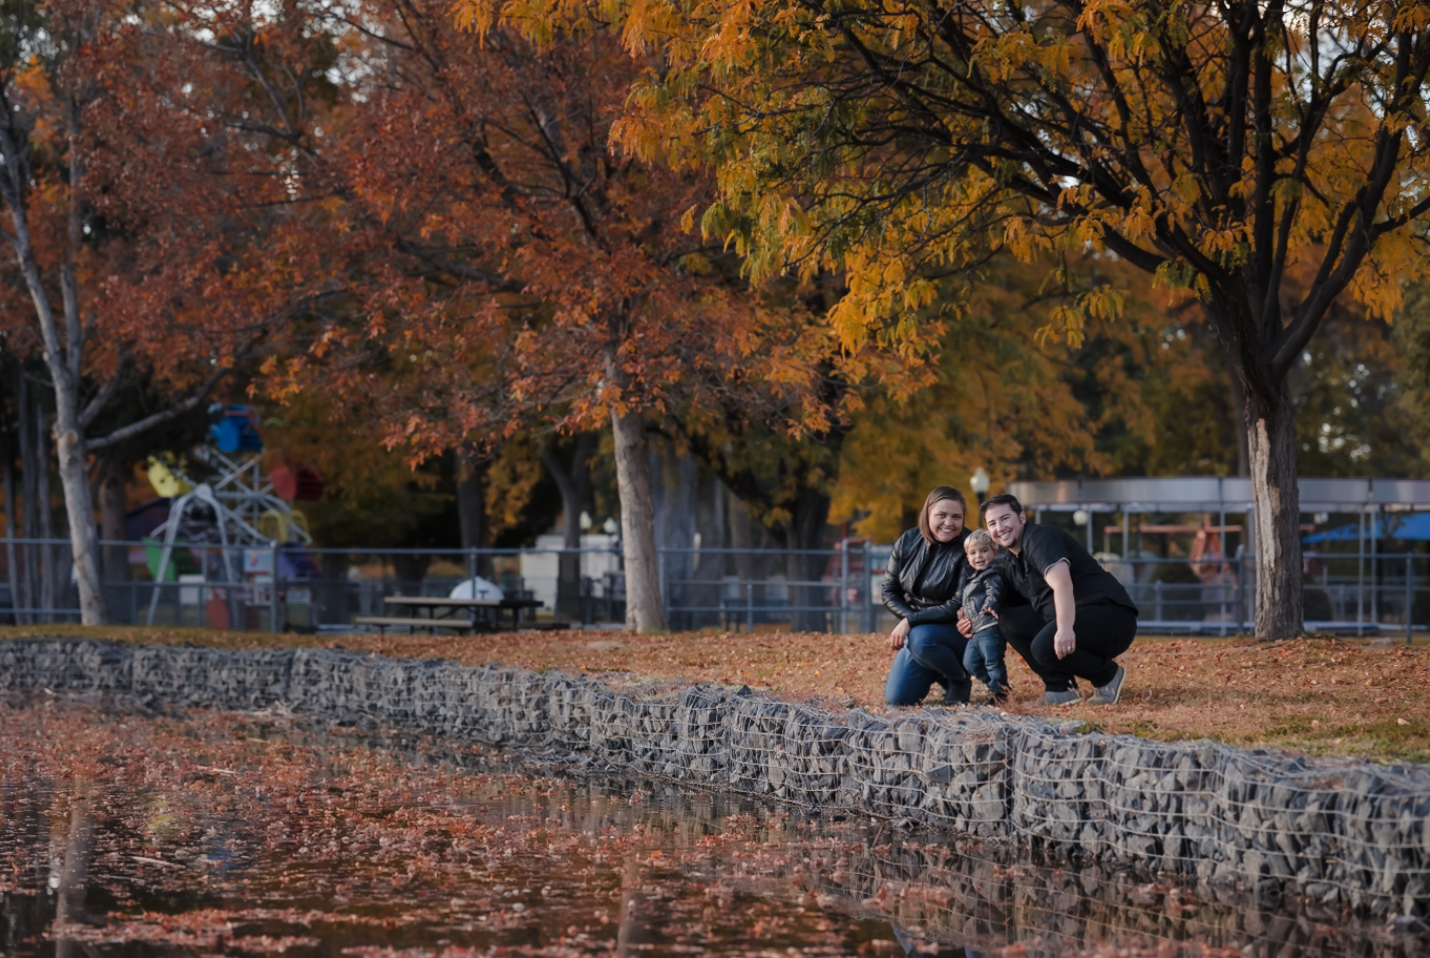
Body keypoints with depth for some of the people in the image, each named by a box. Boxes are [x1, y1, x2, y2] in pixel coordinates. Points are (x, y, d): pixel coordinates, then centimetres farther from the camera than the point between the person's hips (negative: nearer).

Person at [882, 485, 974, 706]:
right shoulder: (908, 543, -3)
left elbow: (958, 607, -22)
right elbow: (890, 592, 3)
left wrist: (911, 621, -23)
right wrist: (909, 621, -14)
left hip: (959, 631, -5)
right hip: (917, 630, 5)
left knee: (921, 638, -38)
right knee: (896, 698, -9)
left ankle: (960, 680, -7)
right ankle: (942, 675, 23)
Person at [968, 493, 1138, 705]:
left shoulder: (1039, 537, -12)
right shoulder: (1011, 566, 18)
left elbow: (1062, 583, -29)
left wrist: (1064, 629, -42)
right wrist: (978, 623, 13)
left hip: (1110, 615, -9)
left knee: (1045, 646, -31)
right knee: (1009, 620, 5)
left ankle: (1108, 675, -5)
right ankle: (1059, 689, 0)